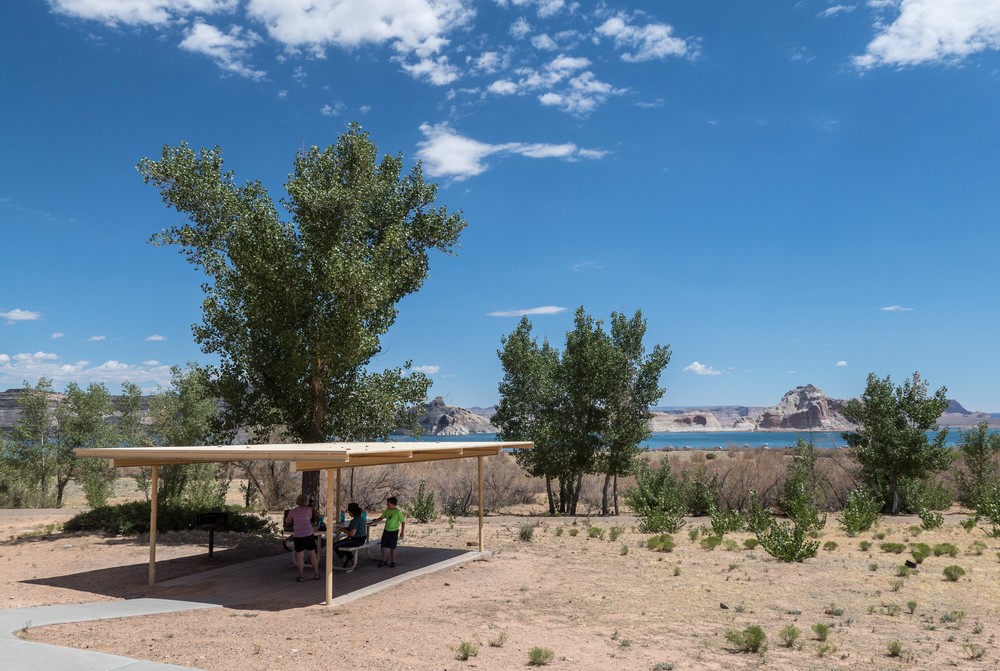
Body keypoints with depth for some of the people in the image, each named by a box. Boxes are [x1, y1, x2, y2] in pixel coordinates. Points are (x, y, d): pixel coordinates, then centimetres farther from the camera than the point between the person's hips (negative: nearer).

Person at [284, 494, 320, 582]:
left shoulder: (293, 511, -3)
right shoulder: (309, 509, -4)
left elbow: (287, 521, 14)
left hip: (298, 536, 0)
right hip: (309, 534, 0)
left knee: (300, 556, 5)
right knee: (312, 554, 9)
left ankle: (300, 576, 8)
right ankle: (316, 574, 14)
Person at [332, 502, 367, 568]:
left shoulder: (355, 520, -23)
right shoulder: (362, 518, 6)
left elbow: (352, 533, -27)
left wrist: (343, 530, -11)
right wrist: (346, 528, 10)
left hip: (355, 541, -10)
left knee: (335, 546, -4)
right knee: (341, 542, 31)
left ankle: (345, 559, 10)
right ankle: (349, 558, 31)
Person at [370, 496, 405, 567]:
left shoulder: (398, 512, -16)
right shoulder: (387, 511, 2)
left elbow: (403, 522, -13)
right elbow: (380, 518, 13)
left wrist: (402, 532, -16)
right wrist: (372, 523, 9)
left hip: (393, 532, -6)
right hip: (386, 530, 6)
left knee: (392, 547, 2)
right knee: (383, 546, 8)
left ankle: (393, 562, 16)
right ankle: (384, 560, 21)